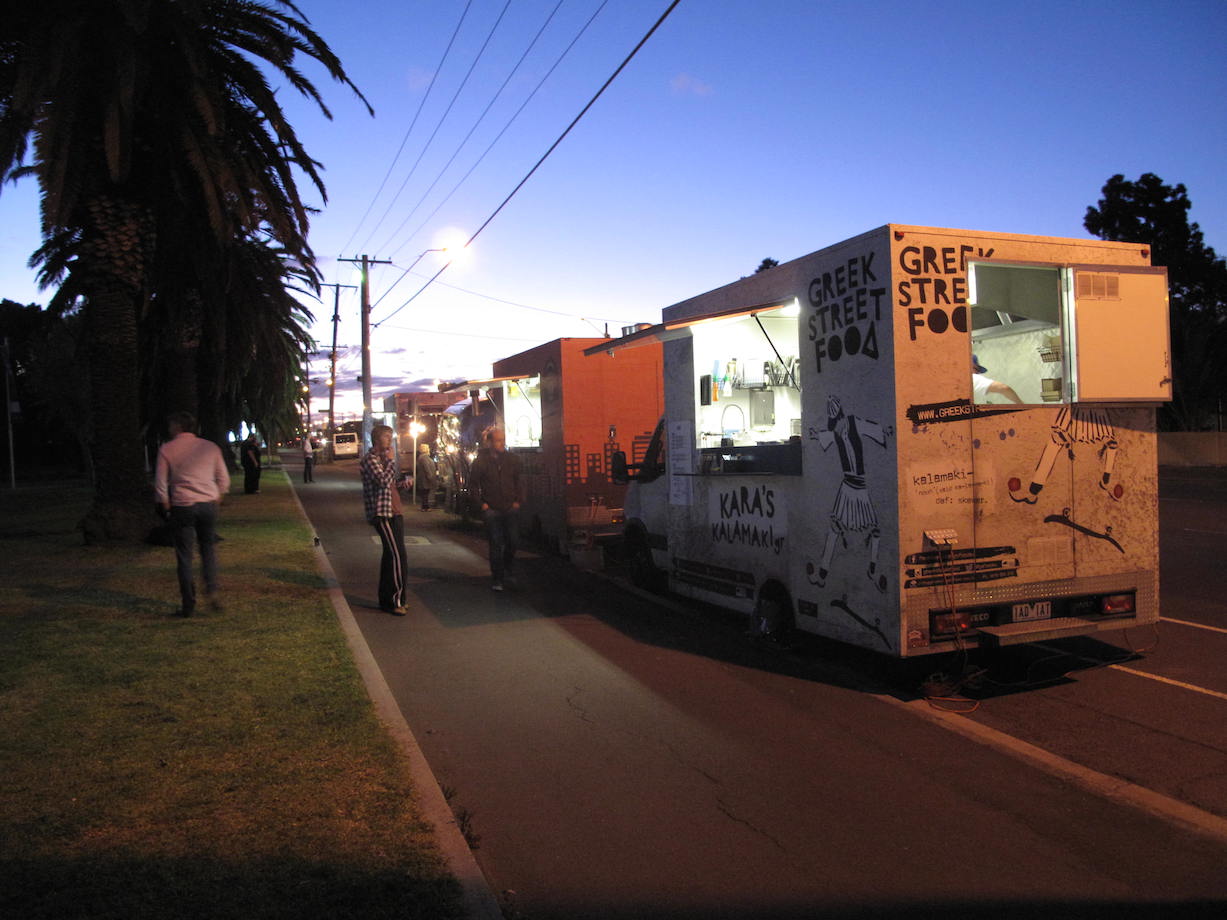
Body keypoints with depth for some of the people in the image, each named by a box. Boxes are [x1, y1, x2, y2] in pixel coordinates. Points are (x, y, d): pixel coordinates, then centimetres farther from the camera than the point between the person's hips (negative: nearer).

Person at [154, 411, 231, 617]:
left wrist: (167, 507, 10)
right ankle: (212, 591, -2)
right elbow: (224, 479, 7)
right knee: (209, 550, 14)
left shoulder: (167, 450, -1)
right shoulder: (210, 447, 6)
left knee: (184, 557, 4)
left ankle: (188, 604, 6)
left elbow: (160, 483, 0)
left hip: (182, 507, -2)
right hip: (208, 504, 2)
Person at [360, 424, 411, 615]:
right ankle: (395, 601, -6)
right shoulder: (370, 459, -11)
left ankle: (387, 599, 21)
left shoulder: (384, 458, 19)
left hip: (394, 513, 10)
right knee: (399, 558, -12)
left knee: (391, 556, 13)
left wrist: (404, 479, 7)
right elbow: (384, 481, -25)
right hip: (382, 514, -10)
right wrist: (391, 460, -15)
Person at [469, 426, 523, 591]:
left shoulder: (512, 460, 5)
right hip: (491, 509, -3)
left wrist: (518, 500, 5)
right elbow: (473, 484, 3)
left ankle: (507, 573, 25)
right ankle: (497, 579, 5)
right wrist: (481, 503, -4)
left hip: (510, 508, 3)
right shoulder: (481, 461, -4)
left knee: (511, 542, 5)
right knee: (496, 544, -3)